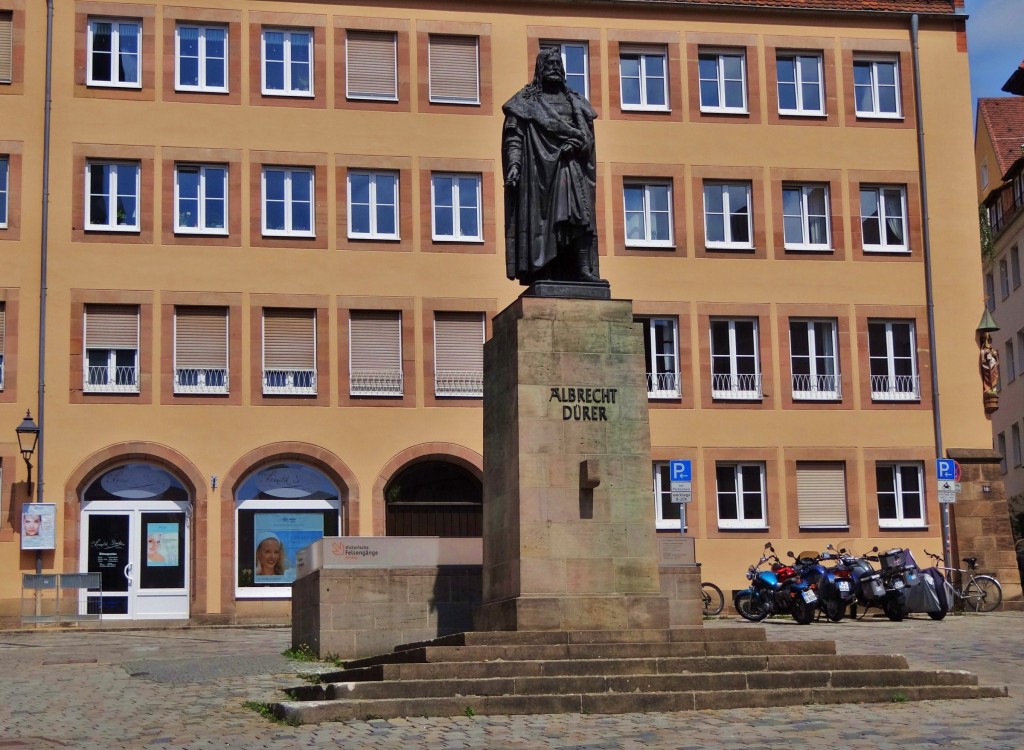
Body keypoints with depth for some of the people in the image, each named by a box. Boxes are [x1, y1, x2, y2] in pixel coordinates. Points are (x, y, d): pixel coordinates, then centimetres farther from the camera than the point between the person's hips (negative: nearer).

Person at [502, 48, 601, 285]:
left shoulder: (574, 102, 21)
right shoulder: (526, 102, 9)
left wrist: (576, 141, -8)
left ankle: (583, 269, -18)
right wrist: (513, 164, -14)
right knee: (542, 219, -10)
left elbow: (588, 135, 15)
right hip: (541, 168, -4)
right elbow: (513, 137, 1)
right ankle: (544, 273, -14)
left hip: (572, 167, 4)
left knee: (580, 215, -11)